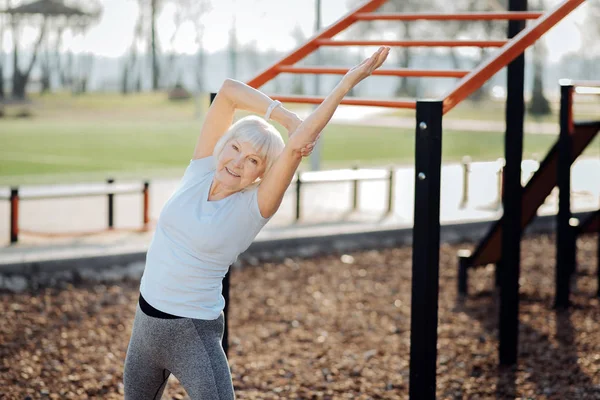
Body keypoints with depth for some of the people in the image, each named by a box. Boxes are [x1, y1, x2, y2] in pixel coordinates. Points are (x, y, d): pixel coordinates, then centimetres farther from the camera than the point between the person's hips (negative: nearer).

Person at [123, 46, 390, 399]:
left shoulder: (254, 208, -15)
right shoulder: (201, 170, -4)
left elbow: (299, 144, -27)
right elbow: (229, 90, -8)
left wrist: (348, 82, -32)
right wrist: (287, 117, -13)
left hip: (194, 333, -5)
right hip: (146, 321, 6)